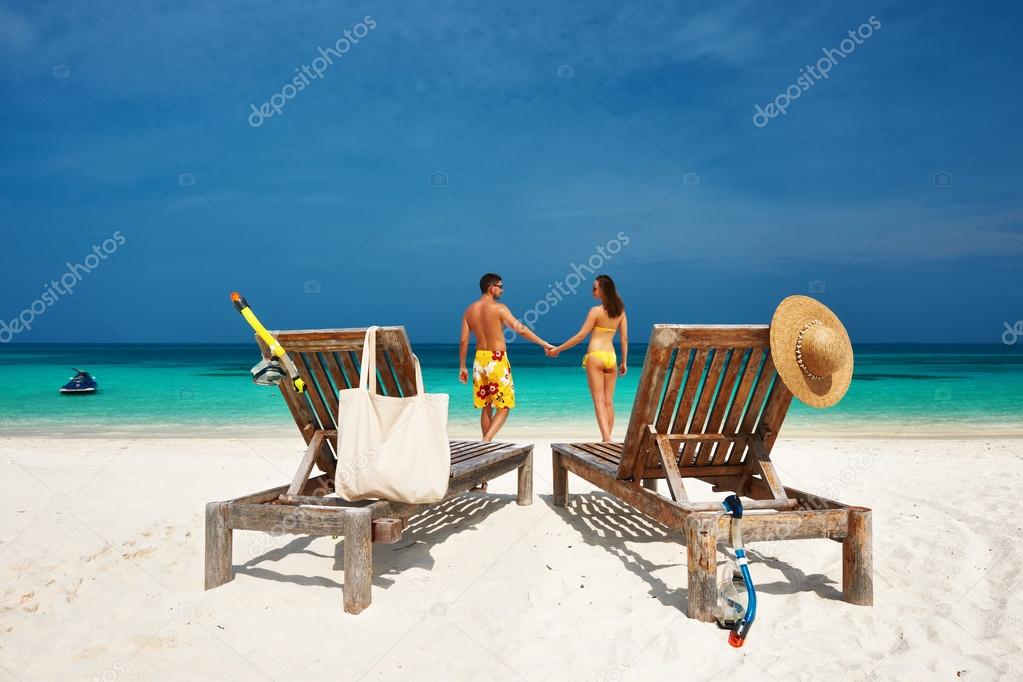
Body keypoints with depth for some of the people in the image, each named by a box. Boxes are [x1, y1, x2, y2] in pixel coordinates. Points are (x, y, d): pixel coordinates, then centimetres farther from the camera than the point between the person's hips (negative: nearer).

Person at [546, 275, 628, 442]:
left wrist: (558, 349, -2)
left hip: (595, 356, -5)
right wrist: (624, 362, 17)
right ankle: (607, 438, 15)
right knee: (608, 401, 11)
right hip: (611, 357, 5)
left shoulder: (596, 311, -8)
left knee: (599, 401, -5)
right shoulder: (620, 311, 7)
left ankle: (606, 439, -14)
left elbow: (581, 335, -9)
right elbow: (624, 338, 8)